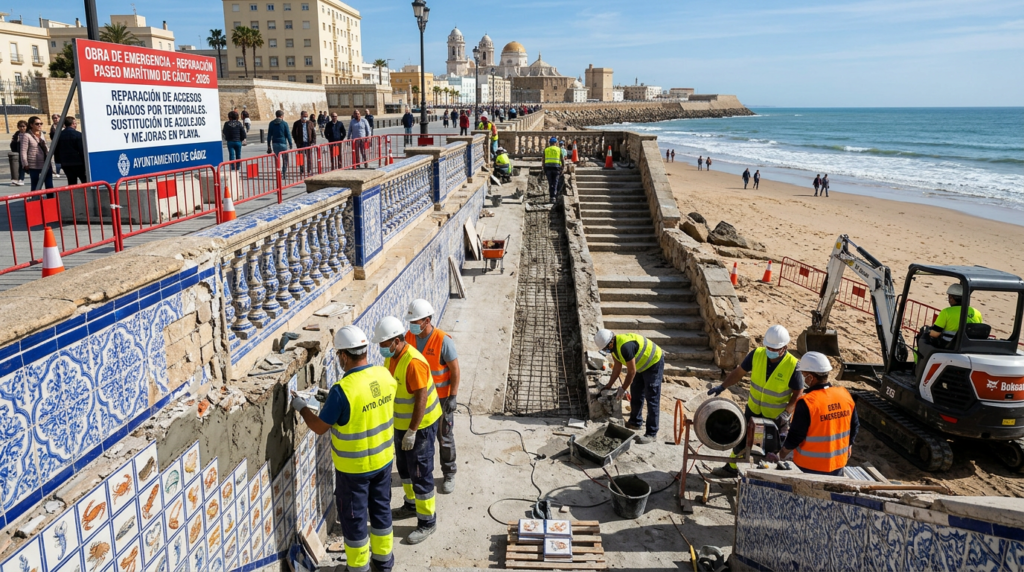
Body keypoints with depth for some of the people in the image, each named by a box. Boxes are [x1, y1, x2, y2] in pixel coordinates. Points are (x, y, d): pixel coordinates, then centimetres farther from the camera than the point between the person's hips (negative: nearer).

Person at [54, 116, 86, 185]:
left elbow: (56, 150, 11)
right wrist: (85, 162, -6)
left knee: (72, 182, 11)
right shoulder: (78, 135, -12)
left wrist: (58, 160, 19)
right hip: (78, 163, -5)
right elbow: (82, 150, -13)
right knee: (85, 182, 1)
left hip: (65, 164, 6)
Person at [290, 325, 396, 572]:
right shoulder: (385, 375, -9)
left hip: (353, 467, -6)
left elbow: (319, 427, -14)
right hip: (383, 458, 6)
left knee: (354, 516, 13)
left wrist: (301, 407, 4)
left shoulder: (342, 390, -27)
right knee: (381, 507, 22)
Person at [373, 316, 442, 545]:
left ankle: (427, 521, 12)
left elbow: (421, 399, -27)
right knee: (404, 466, 23)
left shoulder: (413, 362, -29)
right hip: (401, 421, 9)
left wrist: (412, 431, -24)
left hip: (421, 424, -9)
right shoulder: (391, 356, 0)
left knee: (420, 472, 0)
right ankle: (412, 504, 43)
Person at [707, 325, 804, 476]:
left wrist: (786, 413, -23)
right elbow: (739, 372, -5)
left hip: (777, 416, -4)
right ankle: (731, 467, 41)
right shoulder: (756, 355, -17)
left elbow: (798, 393, -14)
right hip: (754, 409, 4)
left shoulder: (793, 366, -24)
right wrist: (722, 387, -15)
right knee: (741, 437, 19)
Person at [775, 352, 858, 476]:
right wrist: (847, 449, 21)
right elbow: (854, 427, 6)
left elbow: (795, 436, -18)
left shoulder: (806, 402, -24)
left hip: (810, 467, -5)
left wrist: (781, 456, -2)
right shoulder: (845, 395, -6)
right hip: (839, 462, 5)